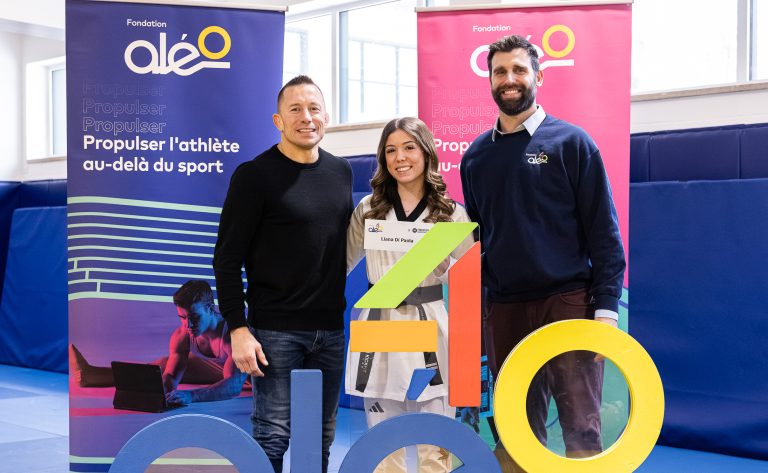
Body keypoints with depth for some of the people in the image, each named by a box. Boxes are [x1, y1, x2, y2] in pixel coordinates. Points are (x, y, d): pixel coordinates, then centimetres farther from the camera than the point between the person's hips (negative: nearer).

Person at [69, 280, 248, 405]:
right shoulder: (182, 335, -23)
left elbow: (234, 384, -52)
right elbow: (171, 376, -23)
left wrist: (191, 395, -65)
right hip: (218, 367, 3)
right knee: (167, 363, -6)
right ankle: (90, 375, -7)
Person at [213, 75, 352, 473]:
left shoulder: (341, 171, 9)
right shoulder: (255, 175, -7)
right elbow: (227, 259, -8)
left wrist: (349, 312, 14)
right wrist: (238, 329, -15)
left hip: (331, 329, 5)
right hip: (276, 330, -5)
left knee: (321, 437, 11)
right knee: (272, 436, -2)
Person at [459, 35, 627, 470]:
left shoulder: (570, 142, -1)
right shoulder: (476, 155, 11)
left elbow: (604, 232, -4)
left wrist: (606, 307, -11)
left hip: (567, 304, -4)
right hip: (503, 311, 4)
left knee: (581, 429, -4)